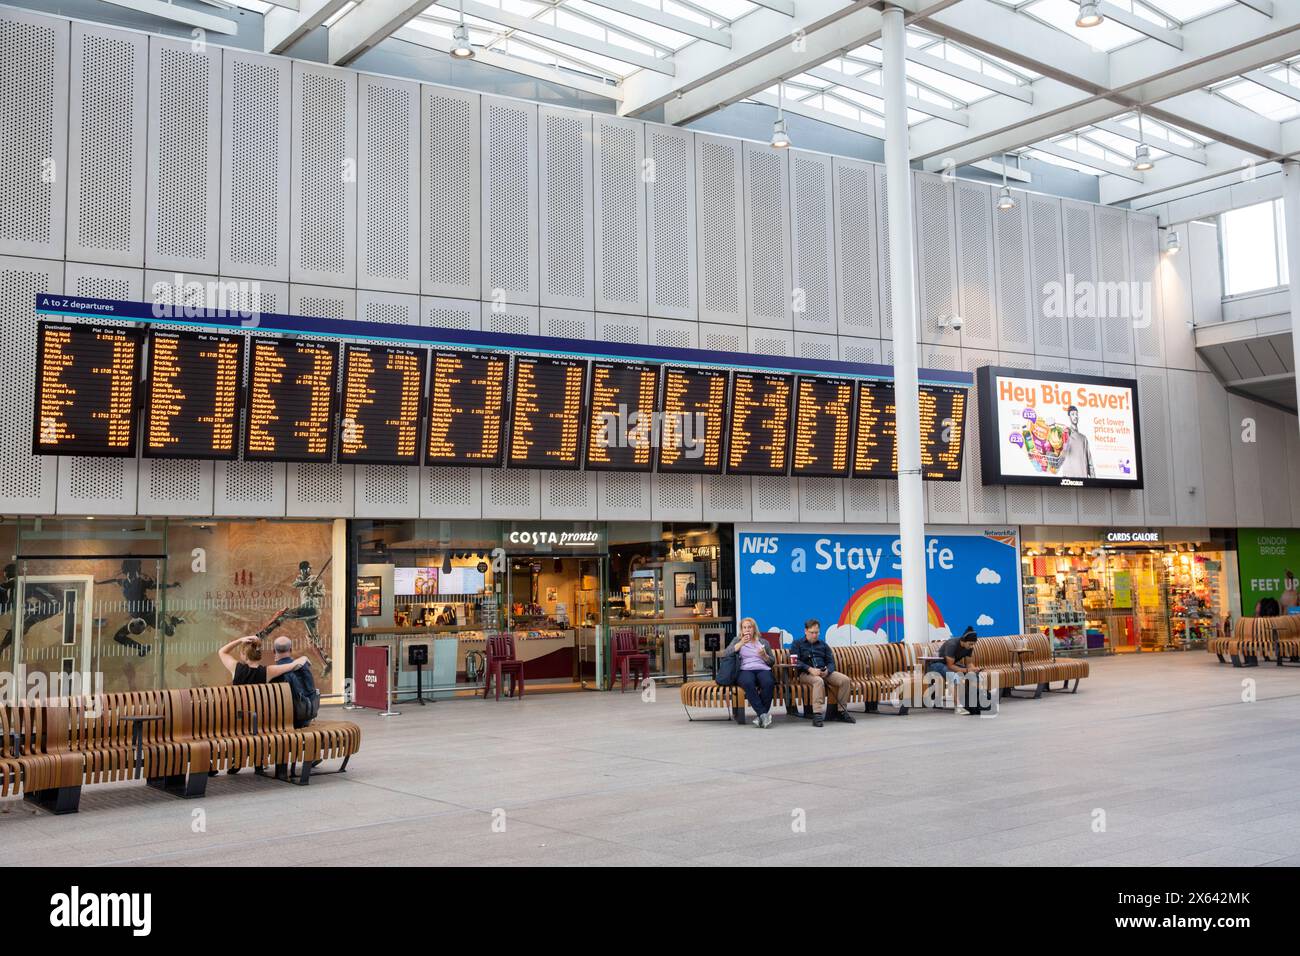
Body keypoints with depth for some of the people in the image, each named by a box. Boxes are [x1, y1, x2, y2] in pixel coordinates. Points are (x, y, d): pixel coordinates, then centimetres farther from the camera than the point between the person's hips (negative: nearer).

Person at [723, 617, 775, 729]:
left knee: (768, 683, -36)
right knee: (748, 683, -39)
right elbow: (724, 654, 6)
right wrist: (741, 643, 0)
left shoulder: (763, 642, 26)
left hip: (762, 669, 1)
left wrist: (764, 656, 1)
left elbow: (771, 662, 22)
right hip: (745, 670, -1)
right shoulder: (737, 641, 24)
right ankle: (764, 714, -41)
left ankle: (760, 715, -31)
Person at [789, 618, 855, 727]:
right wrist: (810, 669, -21)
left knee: (845, 680, -20)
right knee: (818, 681, -39)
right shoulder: (797, 644, 11)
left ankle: (841, 711, -11)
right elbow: (795, 662, -5)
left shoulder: (823, 645, 25)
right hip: (805, 673, -5)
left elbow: (831, 662, 15)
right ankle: (817, 714, -44)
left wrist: (827, 671, -10)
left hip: (824, 672, 5)